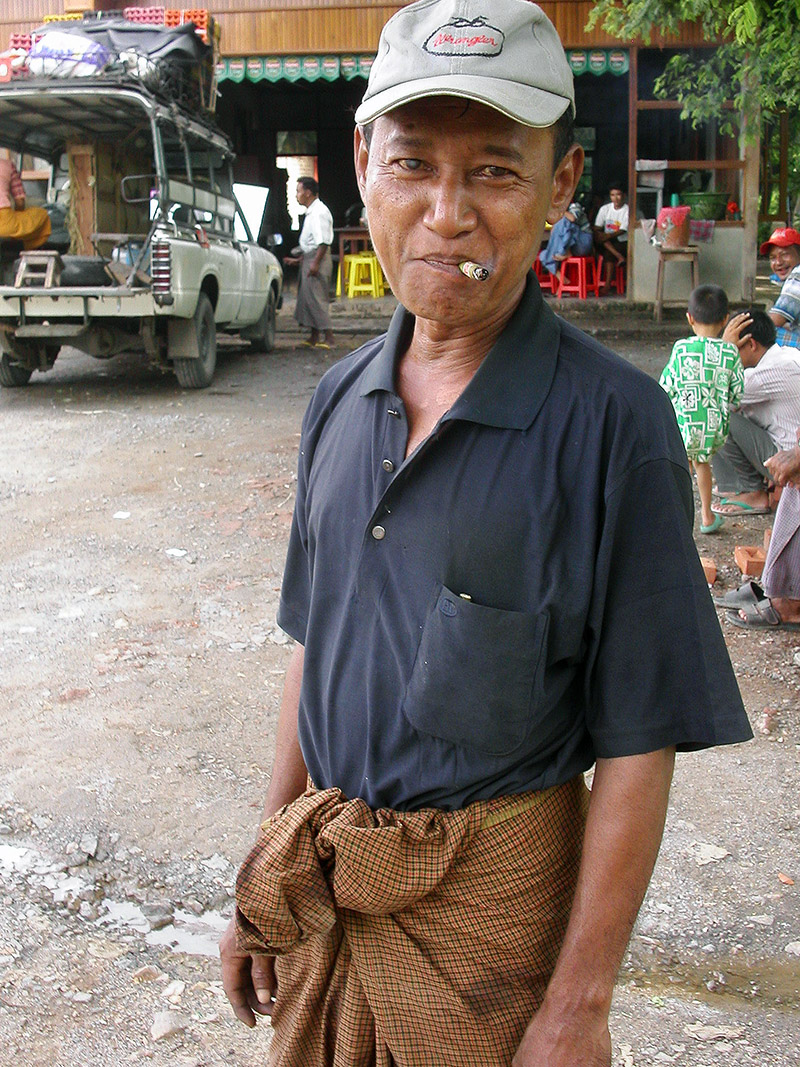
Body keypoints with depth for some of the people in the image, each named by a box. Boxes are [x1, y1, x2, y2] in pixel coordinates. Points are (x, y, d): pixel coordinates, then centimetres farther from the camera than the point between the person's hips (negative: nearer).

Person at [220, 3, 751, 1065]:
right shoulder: (341, 399, 1)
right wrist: (264, 876, 11)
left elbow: (637, 744, -15)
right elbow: (315, 644, 8)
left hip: (491, 893, -5)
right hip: (324, 883, 5)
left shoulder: (614, 422, -17)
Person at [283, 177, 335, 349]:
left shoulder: (319, 212, -14)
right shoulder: (311, 212, 19)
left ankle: (328, 338, -8)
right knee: (306, 298, 13)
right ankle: (314, 337, 20)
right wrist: (298, 259, 26)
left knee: (316, 299, -10)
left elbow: (324, 242, -21)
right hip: (309, 259, 11)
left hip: (317, 258, -11)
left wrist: (315, 263, -25)